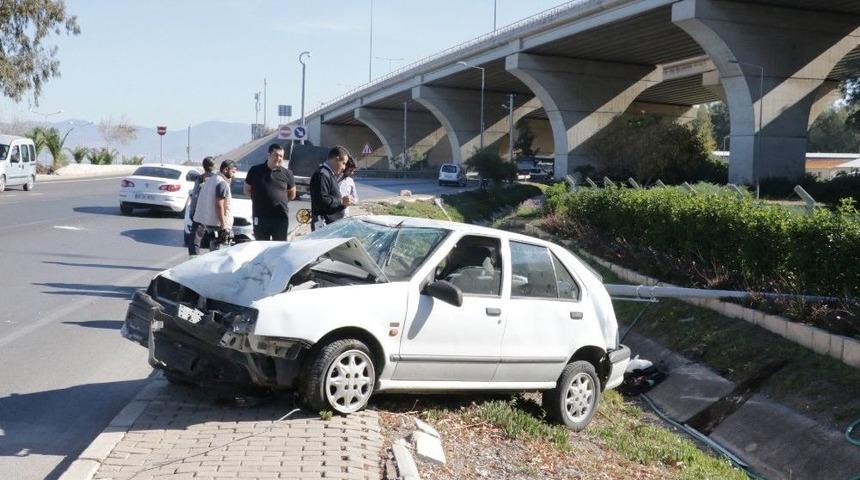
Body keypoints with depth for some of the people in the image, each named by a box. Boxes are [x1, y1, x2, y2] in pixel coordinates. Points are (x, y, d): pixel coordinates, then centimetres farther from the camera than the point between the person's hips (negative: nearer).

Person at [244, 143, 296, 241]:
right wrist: (260, 199, 5)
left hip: (281, 216, 0)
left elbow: (292, 194, 15)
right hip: (260, 216, 0)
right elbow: (247, 190, 13)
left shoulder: (286, 173, 4)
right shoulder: (255, 170, 4)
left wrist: (279, 201, 7)